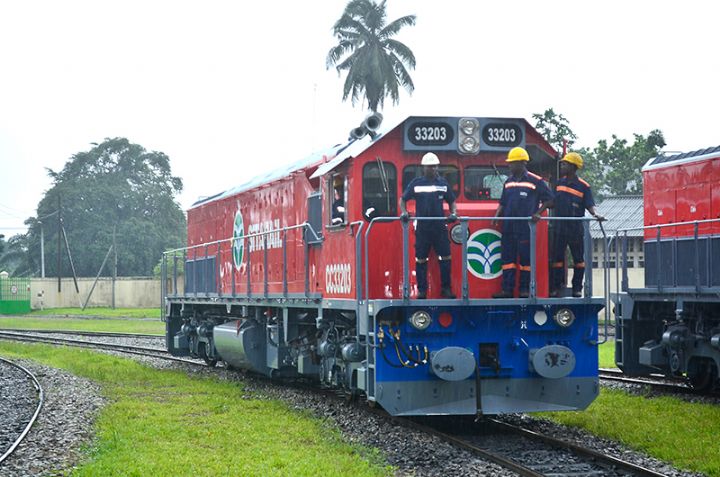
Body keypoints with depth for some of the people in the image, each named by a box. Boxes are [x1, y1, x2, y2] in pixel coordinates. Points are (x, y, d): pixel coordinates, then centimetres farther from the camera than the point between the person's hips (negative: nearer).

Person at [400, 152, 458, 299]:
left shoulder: (443, 183, 9)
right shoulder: (416, 183, 3)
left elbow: (451, 201, 17)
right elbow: (403, 199, 9)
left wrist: (453, 213, -2)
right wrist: (404, 212, -9)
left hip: (440, 227, 2)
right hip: (422, 227, -2)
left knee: (445, 258, -1)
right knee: (421, 260, 1)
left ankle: (446, 289, 7)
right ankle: (421, 290, 8)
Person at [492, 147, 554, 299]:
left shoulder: (535, 181, -3)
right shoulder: (508, 182, 15)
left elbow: (549, 199, 1)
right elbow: (503, 203, 22)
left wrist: (538, 213, -11)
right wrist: (497, 216, 6)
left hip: (525, 227, -5)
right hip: (508, 227, 5)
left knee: (526, 258, 0)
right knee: (508, 257, 4)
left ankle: (525, 289, 6)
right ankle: (507, 289, 6)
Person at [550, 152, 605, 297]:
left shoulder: (583, 187, -5)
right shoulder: (559, 183, 8)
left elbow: (589, 205, -10)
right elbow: (553, 202, 17)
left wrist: (595, 214, -28)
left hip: (576, 228, -4)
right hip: (559, 227, 4)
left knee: (578, 259, 4)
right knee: (557, 258, 3)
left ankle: (577, 289, 10)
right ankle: (556, 287, 7)